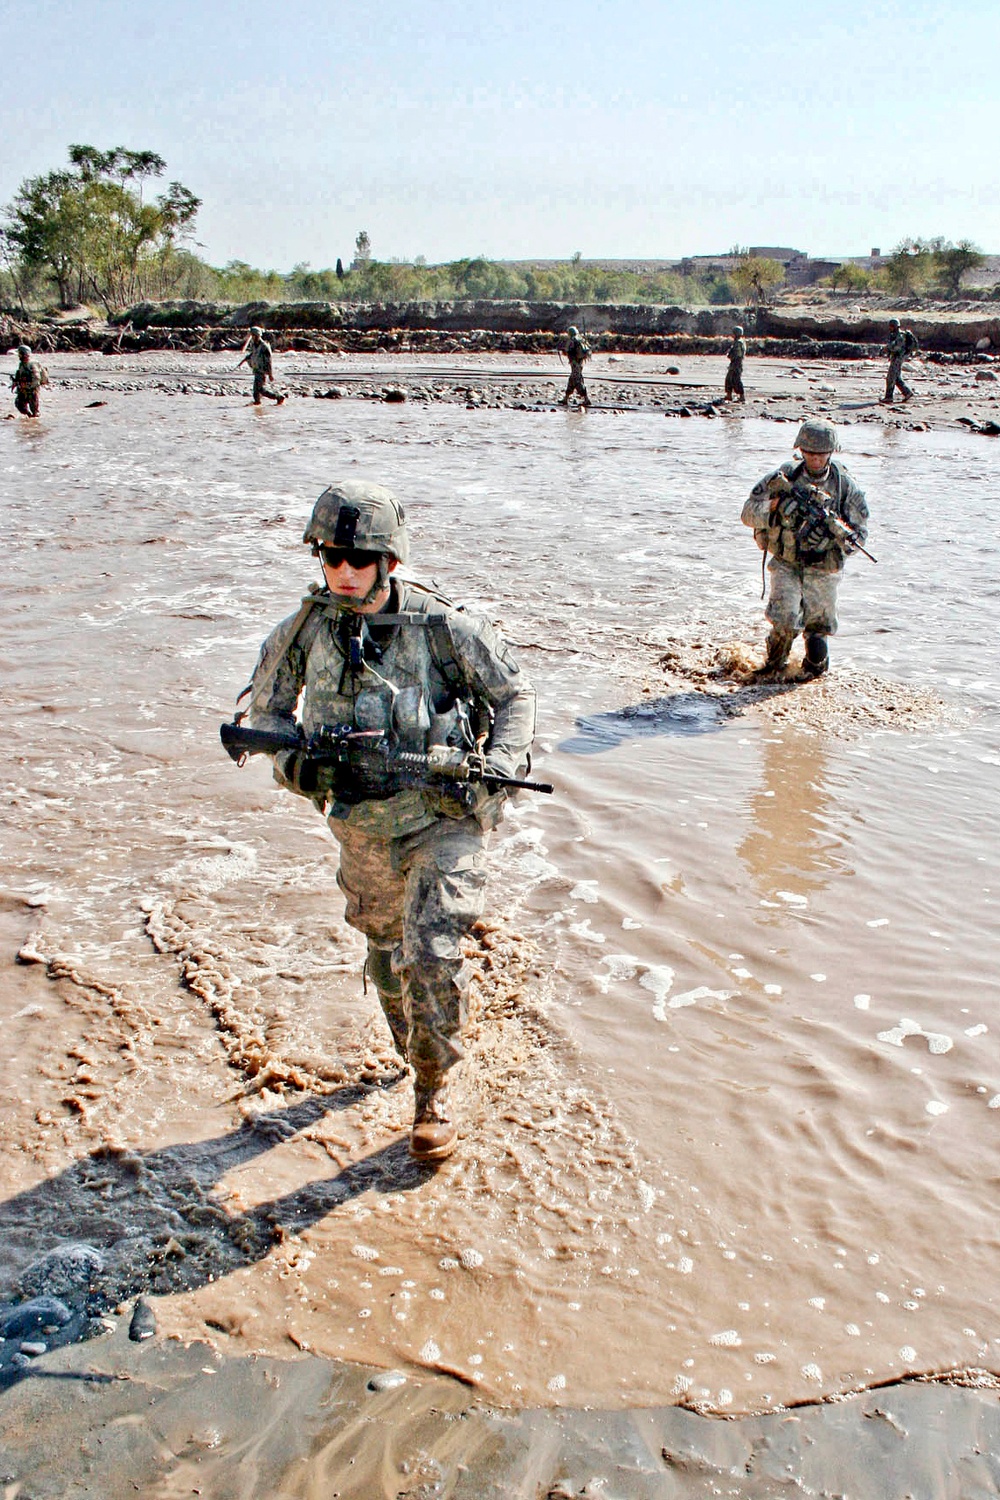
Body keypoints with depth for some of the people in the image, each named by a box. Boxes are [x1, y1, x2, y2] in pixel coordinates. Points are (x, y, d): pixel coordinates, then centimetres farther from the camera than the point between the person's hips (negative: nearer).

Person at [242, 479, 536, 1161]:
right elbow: (267, 710, 9)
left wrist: (497, 768, -18)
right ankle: (420, 1054, 48)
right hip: (363, 828, 4)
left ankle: (437, 1088, 6)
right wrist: (292, 760, -12)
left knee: (432, 955, -17)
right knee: (387, 954, 20)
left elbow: (517, 695, -3)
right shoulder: (303, 631, -6)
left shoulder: (443, 627, -14)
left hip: (445, 818, -4)